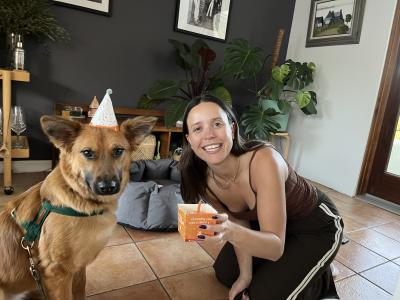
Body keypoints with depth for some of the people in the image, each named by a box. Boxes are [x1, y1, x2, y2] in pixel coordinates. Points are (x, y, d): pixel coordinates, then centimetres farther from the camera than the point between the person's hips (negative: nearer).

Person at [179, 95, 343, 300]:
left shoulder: (263, 160, -37)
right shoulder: (202, 179, -18)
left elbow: (276, 247, -37)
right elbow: (239, 224, -4)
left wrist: (231, 233, -55)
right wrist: (246, 275, -7)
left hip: (316, 226, -5)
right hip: (266, 225, 6)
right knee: (225, 273, 11)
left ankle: (321, 277, 16)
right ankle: (290, 267, 30)